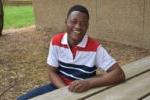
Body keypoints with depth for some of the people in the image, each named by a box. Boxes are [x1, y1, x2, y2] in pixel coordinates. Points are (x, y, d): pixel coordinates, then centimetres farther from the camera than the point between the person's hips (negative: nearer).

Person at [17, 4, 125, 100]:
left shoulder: (95, 47, -18)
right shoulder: (56, 41, -8)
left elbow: (119, 74, -21)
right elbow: (52, 72, -1)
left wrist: (89, 83, -31)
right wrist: (66, 90, -19)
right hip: (60, 87, 3)